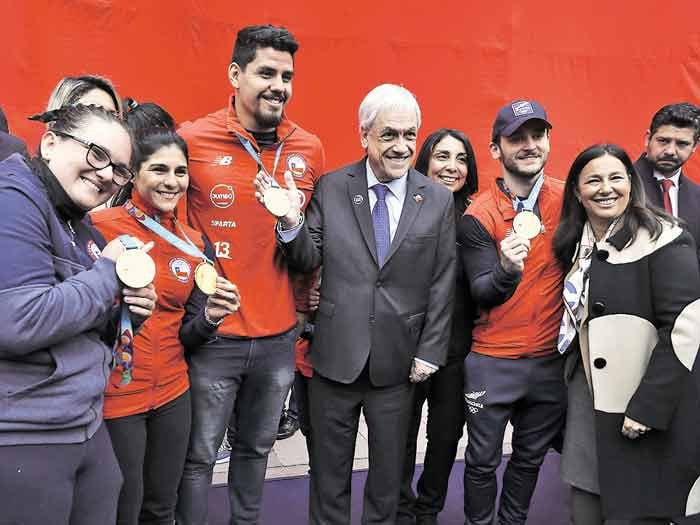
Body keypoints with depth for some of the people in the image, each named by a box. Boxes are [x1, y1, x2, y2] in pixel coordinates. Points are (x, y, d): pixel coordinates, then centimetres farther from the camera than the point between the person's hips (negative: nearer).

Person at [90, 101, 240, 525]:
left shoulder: (196, 245, 4)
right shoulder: (100, 227, -12)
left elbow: (186, 336, 7)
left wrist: (210, 319, -14)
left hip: (173, 395, 5)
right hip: (114, 396, -4)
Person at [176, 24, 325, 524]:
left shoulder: (310, 149, 1)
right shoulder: (191, 139, -10)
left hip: (280, 336, 4)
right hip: (213, 335, -3)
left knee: (256, 450, 21)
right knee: (199, 456, 10)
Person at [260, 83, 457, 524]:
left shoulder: (439, 199, -2)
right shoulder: (331, 188, -3)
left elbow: (443, 284, -1)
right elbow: (309, 261, -2)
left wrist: (431, 352, -3)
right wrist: (291, 222, -21)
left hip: (398, 363, 1)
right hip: (336, 356, 0)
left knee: (389, 471, 19)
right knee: (329, 471, 17)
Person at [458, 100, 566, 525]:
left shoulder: (570, 199, -4)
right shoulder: (478, 216, -11)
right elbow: (481, 295, -14)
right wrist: (507, 269, -35)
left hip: (553, 358, 3)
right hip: (493, 361, -2)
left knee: (531, 458, 19)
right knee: (483, 460, 11)